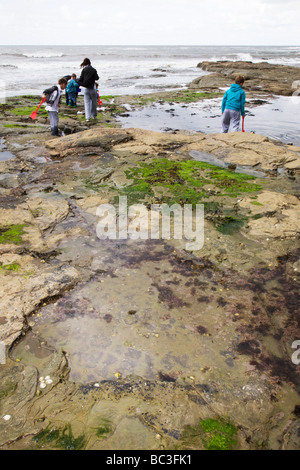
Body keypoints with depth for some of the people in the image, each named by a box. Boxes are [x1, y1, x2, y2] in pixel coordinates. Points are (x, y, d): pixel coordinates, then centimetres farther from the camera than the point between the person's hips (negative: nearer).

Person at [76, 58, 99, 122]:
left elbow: (81, 79, -4)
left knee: (87, 103, 3)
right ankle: (94, 115, 24)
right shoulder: (93, 70, -3)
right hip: (93, 88, 0)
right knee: (93, 102, 14)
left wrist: (77, 80, 17)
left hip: (86, 89, 0)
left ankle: (88, 117, -6)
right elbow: (97, 78, -2)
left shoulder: (84, 70, -3)